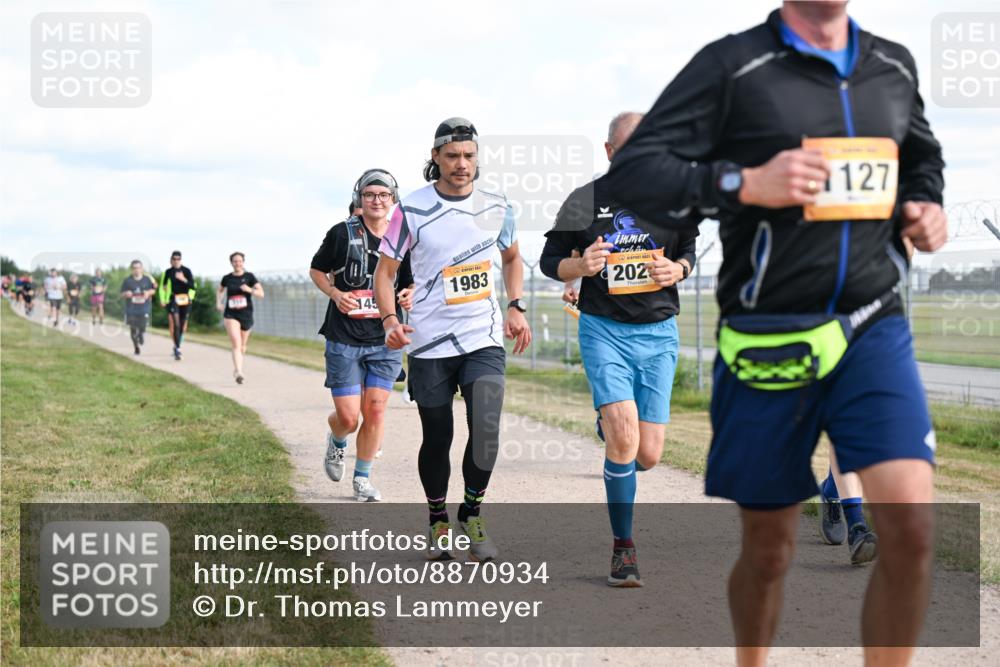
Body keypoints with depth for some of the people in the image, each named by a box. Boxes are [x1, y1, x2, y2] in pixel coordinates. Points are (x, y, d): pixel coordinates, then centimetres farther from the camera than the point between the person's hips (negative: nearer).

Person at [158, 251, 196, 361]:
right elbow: (162, 287, 10)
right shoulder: (167, 272, 4)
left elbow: (192, 286, 3)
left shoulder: (187, 271, 4)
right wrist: (162, 300, 1)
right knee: (175, 324, -15)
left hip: (185, 301, 2)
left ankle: (177, 346, 29)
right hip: (172, 300, -2)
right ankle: (177, 348, -17)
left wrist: (184, 280, -13)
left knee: (183, 325, 9)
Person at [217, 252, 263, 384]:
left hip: (246, 314, 1)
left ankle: (237, 369, 38)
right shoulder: (227, 278, 3)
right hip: (230, 315, -1)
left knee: (242, 346, 16)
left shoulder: (249, 277, -2)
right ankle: (238, 372, -27)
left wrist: (250, 290, -25)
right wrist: (219, 302, 8)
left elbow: (261, 294, -8)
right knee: (236, 344, -18)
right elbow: (220, 290, 24)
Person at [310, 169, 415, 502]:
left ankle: (363, 478, 14)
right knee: (348, 417, -4)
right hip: (344, 340, -2)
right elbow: (317, 270, 8)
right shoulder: (342, 233, -5)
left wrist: (410, 295, -7)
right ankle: (336, 442, 32)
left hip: (385, 340, 2)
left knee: (375, 409, -3)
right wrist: (335, 293, -11)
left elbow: (411, 282, 16)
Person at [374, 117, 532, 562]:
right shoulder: (412, 209, -5)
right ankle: (438, 521, 27)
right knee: (437, 438, 5)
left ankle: (472, 515, 6)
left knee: (486, 427, -16)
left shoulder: (497, 207, 3)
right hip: (429, 342, -1)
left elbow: (511, 257, 21)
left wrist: (515, 308, 9)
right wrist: (389, 319, -16)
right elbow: (385, 270, 0)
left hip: (485, 339, 1)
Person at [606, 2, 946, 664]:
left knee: (912, 521, -15)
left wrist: (926, 207, 7)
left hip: (873, 328, 3)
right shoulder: (734, 64, -5)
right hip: (767, 342, -3)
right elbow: (632, 171, -10)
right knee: (769, 546, 9)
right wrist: (745, 183, -21)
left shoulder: (894, 66, 10)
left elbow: (922, 157, 28)